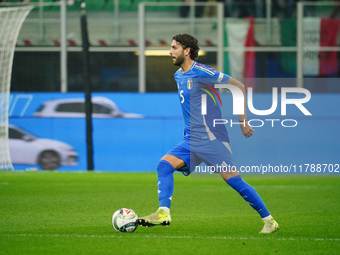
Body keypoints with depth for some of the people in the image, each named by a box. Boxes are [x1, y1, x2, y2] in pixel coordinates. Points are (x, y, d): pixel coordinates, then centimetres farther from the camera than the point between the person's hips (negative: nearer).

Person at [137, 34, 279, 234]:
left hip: (211, 138, -8)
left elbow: (239, 87, -9)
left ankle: (269, 220, -2)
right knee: (164, 165, -9)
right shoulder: (178, 75, 13)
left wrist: (243, 120, -8)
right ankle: (163, 213, -16)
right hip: (191, 140, 8)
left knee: (233, 179, -10)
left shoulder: (201, 72, -13)